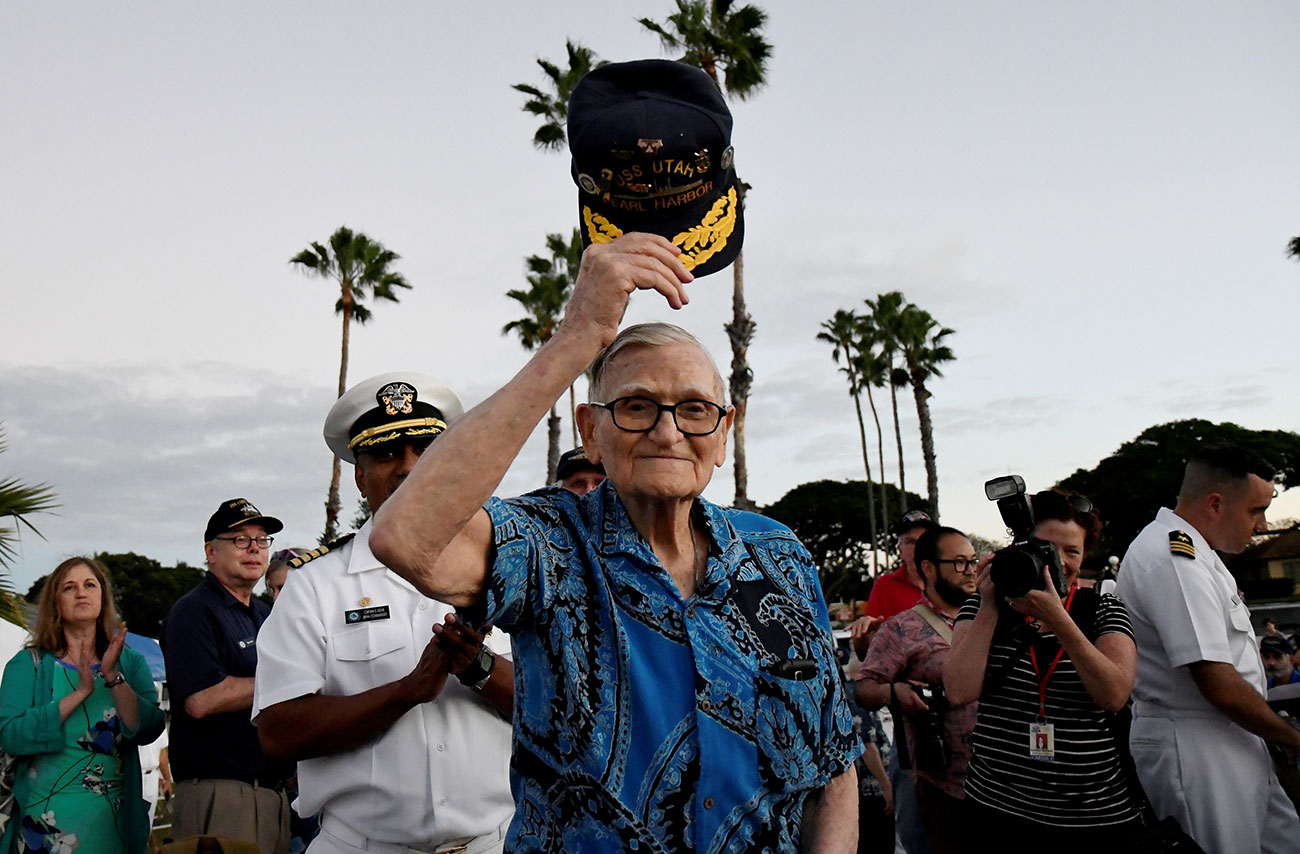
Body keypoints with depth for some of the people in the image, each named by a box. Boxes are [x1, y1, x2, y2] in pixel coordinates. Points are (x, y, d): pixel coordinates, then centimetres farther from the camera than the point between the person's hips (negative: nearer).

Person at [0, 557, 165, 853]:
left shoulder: (130, 662, 4)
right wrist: (81, 692, -21)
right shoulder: (28, 664, 0)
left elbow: (148, 731, -9)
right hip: (47, 820, -1)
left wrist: (113, 677, -18)